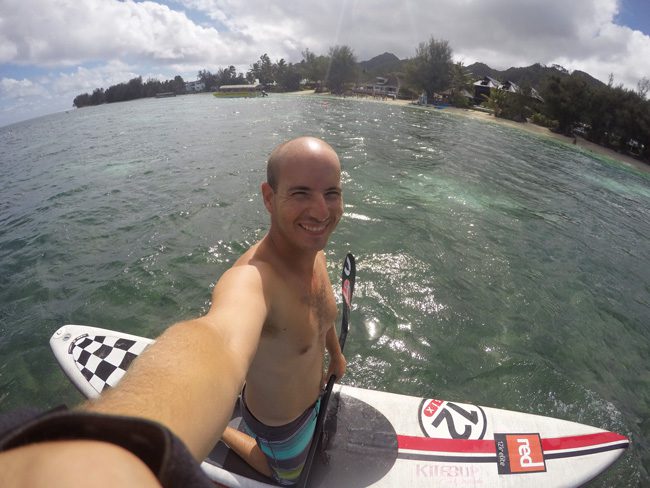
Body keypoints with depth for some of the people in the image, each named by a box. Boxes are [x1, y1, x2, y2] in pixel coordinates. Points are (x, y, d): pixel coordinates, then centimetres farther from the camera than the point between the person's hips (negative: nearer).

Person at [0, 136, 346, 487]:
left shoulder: (312, 249, -16)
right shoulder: (252, 278, -44)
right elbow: (221, 337, -68)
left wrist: (336, 354, 18)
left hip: (314, 395, 7)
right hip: (280, 422, -7)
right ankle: (221, 432, 38)